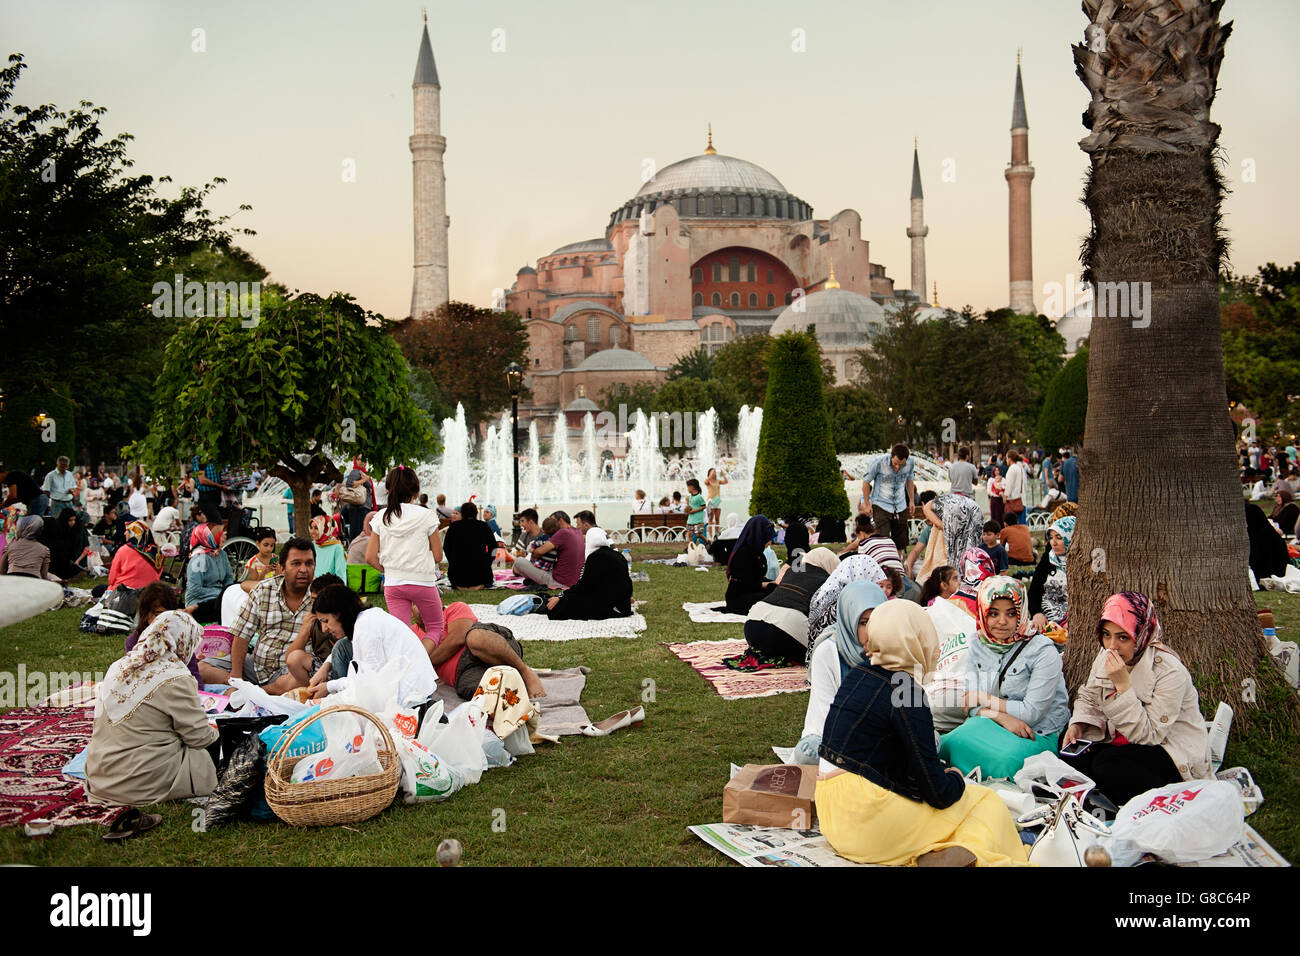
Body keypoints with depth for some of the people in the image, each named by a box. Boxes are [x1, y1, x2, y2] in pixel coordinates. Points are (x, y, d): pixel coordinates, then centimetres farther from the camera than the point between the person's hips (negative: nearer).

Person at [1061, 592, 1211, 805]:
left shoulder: (1170, 672, -24)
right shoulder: (1106, 655, -3)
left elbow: (1149, 735, -26)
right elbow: (1088, 698, 14)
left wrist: (1123, 685, -32)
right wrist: (1077, 725, -8)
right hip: (1123, 742, 7)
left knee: (1107, 765, -30)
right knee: (1071, 756, -15)